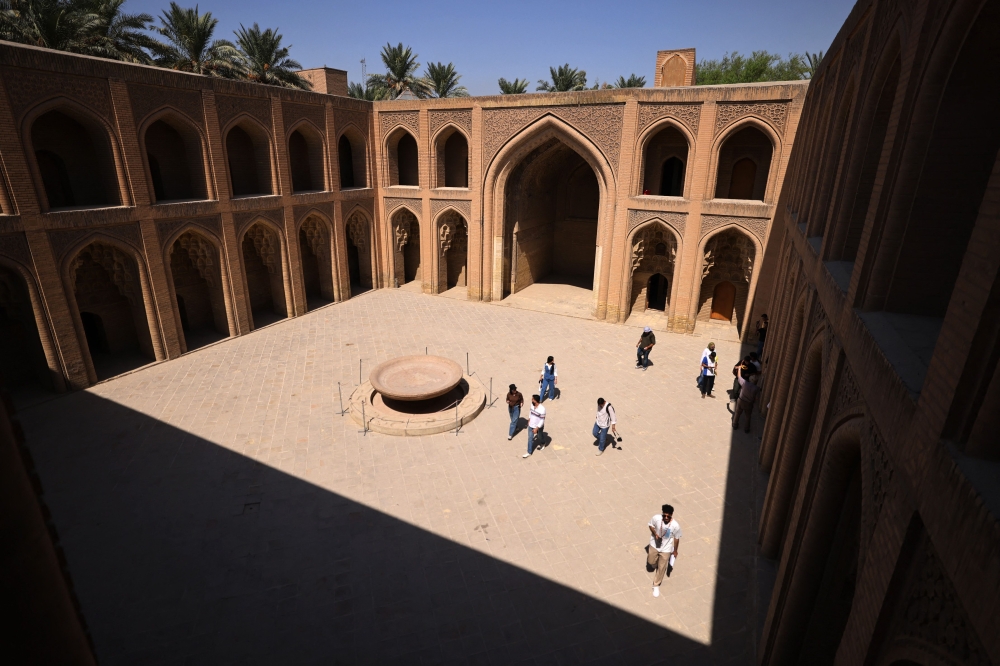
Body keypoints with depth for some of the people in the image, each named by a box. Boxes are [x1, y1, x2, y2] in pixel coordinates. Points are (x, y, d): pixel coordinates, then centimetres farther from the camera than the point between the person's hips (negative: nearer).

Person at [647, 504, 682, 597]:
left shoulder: (675, 526, -29)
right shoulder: (656, 518, -27)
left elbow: (676, 538, -11)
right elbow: (651, 525, -5)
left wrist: (675, 551, 2)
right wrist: (655, 534, -22)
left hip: (666, 549, -1)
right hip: (654, 545, 2)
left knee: (661, 568, 11)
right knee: (651, 562, 22)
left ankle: (656, 585, 35)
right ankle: (655, 563, 58)